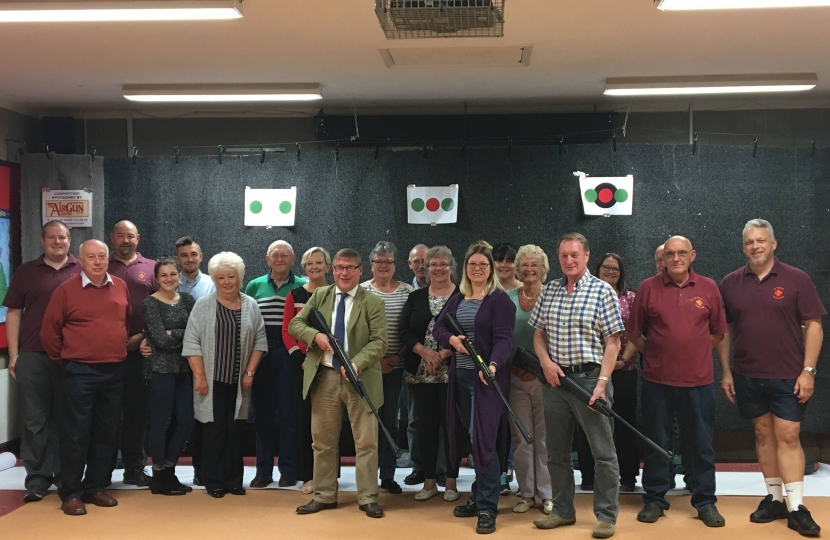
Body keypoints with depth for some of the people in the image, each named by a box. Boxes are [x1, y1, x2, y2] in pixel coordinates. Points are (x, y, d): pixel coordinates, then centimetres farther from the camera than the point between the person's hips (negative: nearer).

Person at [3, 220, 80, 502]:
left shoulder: (83, 270, 5)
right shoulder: (26, 271, 8)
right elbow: (14, 313, 7)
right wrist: (13, 354, 0)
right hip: (33, 355, 1)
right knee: (34, 418, 3)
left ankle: (66, 474, 19)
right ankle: (37, 477, 11)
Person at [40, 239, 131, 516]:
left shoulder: (120, 287, 6)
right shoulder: (66, 289, -6)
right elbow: (49, 330, -2)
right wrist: (63, 358, 4)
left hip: (115, 371, 4)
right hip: (80, 372, -4)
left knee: (107, 432, 10)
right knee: (76, 433, 0)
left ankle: (96, 487, 22)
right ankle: (70, 493, 9)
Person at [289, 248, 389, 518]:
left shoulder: (373, 302, -3)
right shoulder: (319, 296, 8)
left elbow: (379, 341, -11)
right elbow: (294, 324, 5)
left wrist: (356, 364, -26)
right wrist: (315, 335, -16)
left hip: (360, 378, -3)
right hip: (324, 377, 3)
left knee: (366, 441, 3)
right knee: (323, 440, 10)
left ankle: (368, 498, 13)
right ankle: (324, 496, 22)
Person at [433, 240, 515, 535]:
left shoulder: (500, 299, -7)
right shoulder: (457, 299, 13)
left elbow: (503, 339, -17)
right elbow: (438, 328, 10)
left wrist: (492, 365, -34)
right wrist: (452, 339, -12)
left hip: (487, 377, -6)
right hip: (461, 377, 6)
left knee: (484, 440, -7)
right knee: (469, 439, 12)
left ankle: (488, 508, 1)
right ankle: (478, 497, 25)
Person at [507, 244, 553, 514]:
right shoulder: (508, 298, 6)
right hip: (516, 376, 3)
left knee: (545, 436, 3)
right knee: (521, 437, 8)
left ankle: (547, 494, 14)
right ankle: (526, 493, 18)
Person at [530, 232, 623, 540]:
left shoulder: (603, 291, -5)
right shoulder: (548, 291, 9)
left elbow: (612, 343, -8)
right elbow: (538, 334, 14)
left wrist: (602, 382, -15)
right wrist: (546, 362, -4)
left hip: (589, 378, -5)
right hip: (555, 379, 5)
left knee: (603, 452, 1)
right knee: (557, 451, 12)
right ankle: (563, 510, 26)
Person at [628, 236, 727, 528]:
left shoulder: (708, 288, 2)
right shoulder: (648, 288, -2)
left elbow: (718, 332, 11)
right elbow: (634, 333, 5)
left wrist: (696, 352, 9)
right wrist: (655, 353, 6)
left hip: (699, 380, 1)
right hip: (657, 380, -1)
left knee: (702, 445, 8)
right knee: (656, 443, 9)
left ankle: (706, 502, 21)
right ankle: (654, 499, 21)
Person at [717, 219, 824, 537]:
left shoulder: (796, 279, -4)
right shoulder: (730, 284, 4)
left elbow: (814, 326, -4)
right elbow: (723, 330, 9)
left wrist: (808, 370, -10)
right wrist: (726, 371, 6)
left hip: (788, 376, -3)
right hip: (747, 377, 3)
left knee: (788, 438, -3)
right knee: (764, 435, 11)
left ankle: (796, 508, 3)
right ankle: (774, 499, 21)